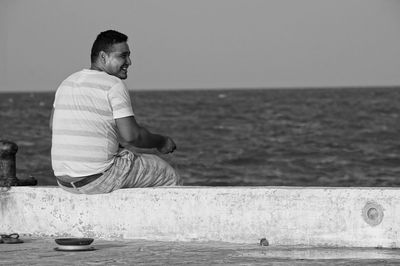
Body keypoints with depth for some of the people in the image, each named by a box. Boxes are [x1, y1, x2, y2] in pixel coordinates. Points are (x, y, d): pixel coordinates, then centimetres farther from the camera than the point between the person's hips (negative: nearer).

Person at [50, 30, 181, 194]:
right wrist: (161, 142, 4)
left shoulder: (67, 83, 12)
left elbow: (53, 125, 21)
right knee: (168, 175, 9)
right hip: (97, 181, -8)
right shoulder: (114, 85, -10)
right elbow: (131, 135, -15)